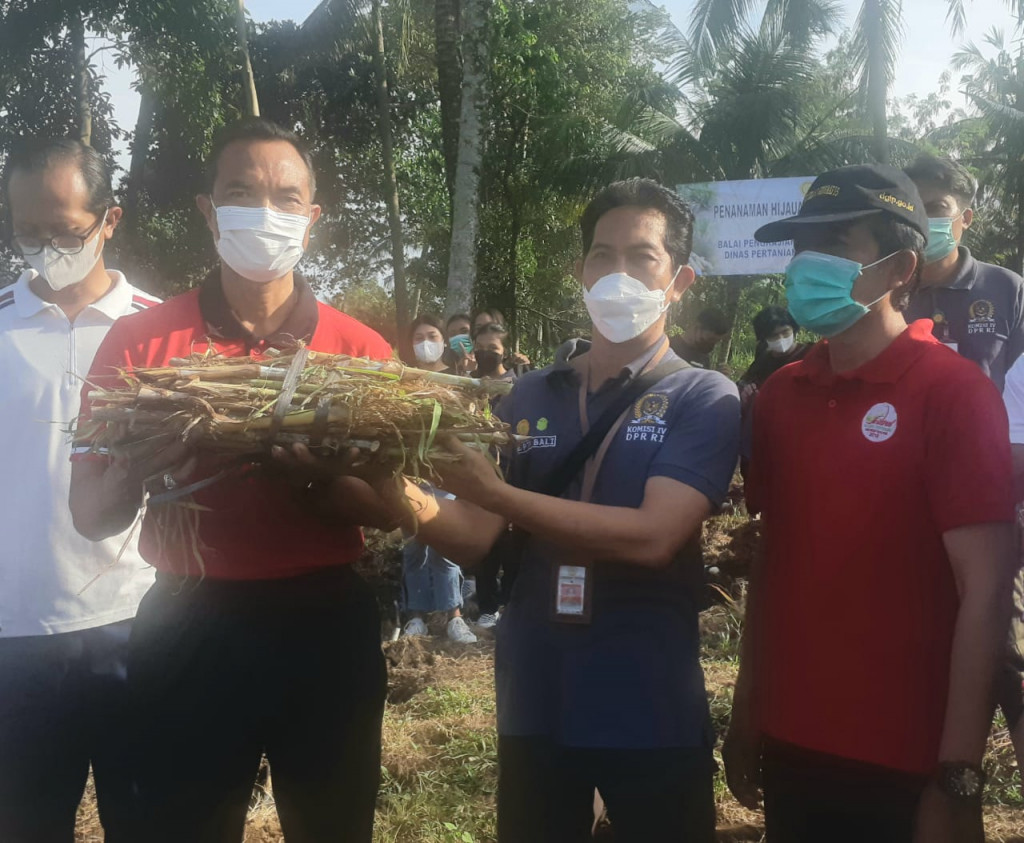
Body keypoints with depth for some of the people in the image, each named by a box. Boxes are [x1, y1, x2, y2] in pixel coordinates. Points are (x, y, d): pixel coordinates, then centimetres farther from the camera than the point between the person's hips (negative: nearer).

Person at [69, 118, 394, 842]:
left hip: (323, 627, 1)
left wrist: (313, 481, -21)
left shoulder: (362, 350, 0)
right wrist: (135, 474, -22)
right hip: (188, 629, 0)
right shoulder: (141, 340, -1)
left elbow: (388, 510, -1)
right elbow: (91, 516, 1)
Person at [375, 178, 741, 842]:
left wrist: (496, 493, -24)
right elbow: (474, 539, 2)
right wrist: (404, 495, -18)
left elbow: (653, 537, -20)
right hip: (534, 706, 4)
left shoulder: (704, 400, -6)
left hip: (652, 716, -3)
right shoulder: (531, 397, 5)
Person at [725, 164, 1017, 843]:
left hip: (902, 766, -5)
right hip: (789, 748, 5)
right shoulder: (780, 395, 5)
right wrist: (747, 711, 10)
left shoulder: (954, 393, -12)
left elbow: (984, 593, -15)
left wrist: (957, 783, -16)